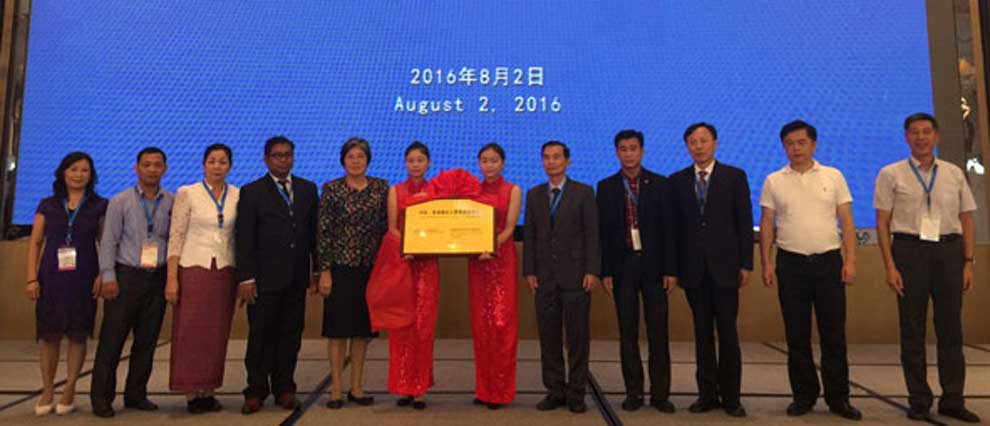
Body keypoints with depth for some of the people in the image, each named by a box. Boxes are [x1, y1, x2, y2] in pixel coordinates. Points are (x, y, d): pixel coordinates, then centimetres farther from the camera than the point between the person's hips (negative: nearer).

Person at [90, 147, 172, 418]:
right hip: (126, 275, -2)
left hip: (157, 278, 2)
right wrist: (108, 277, -7)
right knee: (112, 338, 2)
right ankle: (101, 397, 14)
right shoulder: (120, 201, 1)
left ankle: (136, 395, 21)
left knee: (147, 340, 9)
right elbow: (108, 241, -1)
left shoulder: (172, 203, 4)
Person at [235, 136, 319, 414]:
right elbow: (244, 239, -4)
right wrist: (245, 278, -10)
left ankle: (284, 389, 20)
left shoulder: (308, 189, 10)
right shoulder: (251, 192, 2)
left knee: (291, 335, 8)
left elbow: (314, 232, 9)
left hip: (297, 278, 3)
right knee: (261, 336, 4)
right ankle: (256, 391, 16)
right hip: (264, 277, -2)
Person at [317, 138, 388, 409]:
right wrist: (324, 271, -8)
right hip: (340, 265, -2)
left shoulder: (381, 187, 5)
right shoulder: (331, 189, -2)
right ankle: (336, 389, 14)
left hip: (370, 266, 3)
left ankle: (356, 387, 21)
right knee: (337, 327, 3)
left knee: (363, 327, 9)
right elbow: (323, 231, -4)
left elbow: (386, 227, 7)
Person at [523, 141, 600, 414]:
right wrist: (529, 271, 2)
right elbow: (529, 235, 9)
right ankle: (554, 390, 17)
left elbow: (592, 234, -2)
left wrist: (592, 270, -10)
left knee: (577, 335, 2)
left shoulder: (583, 192, 2)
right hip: (545, 276, 3)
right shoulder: (534, 194, 11)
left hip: (575, 274, -3)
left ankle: (576, 392, 13)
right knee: (548, 335, 6)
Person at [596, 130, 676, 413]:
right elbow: (603, 231, 2)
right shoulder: (606, 187, 5)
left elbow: (669, 229, 1)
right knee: (627, 333, 6)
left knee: (658, 332, 3)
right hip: (623, 265, 1)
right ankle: (633, 392, 15)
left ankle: (660, 393, 13)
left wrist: (671, 270, -5)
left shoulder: (660, 184, 3)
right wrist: (605, 271, -3)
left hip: (653, 265, -1)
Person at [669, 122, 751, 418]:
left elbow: (745, 222, 1)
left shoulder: (734, 177, 3)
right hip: (693, 268, 2)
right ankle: (707, 393, 17)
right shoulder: (677, 181, 8)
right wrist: (674, 266, 1)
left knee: (728, 333, 3)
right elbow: (675, 225, 6)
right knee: (702, 333, 8)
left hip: (724, 267, -2)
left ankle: (731, 396, 15)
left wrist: (746, 264, -4)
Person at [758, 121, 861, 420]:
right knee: (797, 335, 6)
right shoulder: (774, 181, 5)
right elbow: (767, 225, 4)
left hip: (829, 261, 0)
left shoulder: (833, 177, 5)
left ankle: (838, 397, 15)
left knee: (834, 333, 4)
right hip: (791, 263, 0)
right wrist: (766, 263, -3)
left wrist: (850, 260, -5)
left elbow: (846, 221, 3)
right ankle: (804, 395, 18)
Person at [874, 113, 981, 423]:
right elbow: (882, 223, -2)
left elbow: (966, 220, 11)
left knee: (950, 327, 7)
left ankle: (953, 400, 18)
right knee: (912, 328, 4)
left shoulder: (954, 174, 10)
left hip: (949, 249, 3)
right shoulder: (891, 174, 1)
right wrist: (890, 266, -9)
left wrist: (968, 262, 3)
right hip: (909, 249, -2)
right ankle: (919, 400, 15)